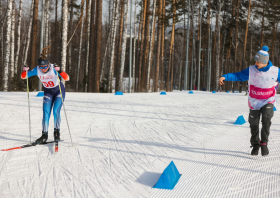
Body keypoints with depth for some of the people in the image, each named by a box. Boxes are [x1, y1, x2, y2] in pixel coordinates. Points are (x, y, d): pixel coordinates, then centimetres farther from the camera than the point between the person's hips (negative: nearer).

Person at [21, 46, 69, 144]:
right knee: (46, 112, -6)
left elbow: (66, 78, -36)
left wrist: (59, 71, -53)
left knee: (56, 110, -15)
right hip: (48, 92, 3)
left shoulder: (53, 68, -28)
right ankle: (44, 135, 2)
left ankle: (57, 132, 3)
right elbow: (23, 77, -13)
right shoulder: (37, 70, -18)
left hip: (59, 91, -3)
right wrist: (25, 71, -34)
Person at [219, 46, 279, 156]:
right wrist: (225, 77, -24)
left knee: (266, 119, -26)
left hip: (268, 101, -1)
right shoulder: (251, 70, -11)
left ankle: (264, 143, -9)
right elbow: (238, 75, -10)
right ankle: (255, 145, 32)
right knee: (254, 124, 7)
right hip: (254, 102, 2)